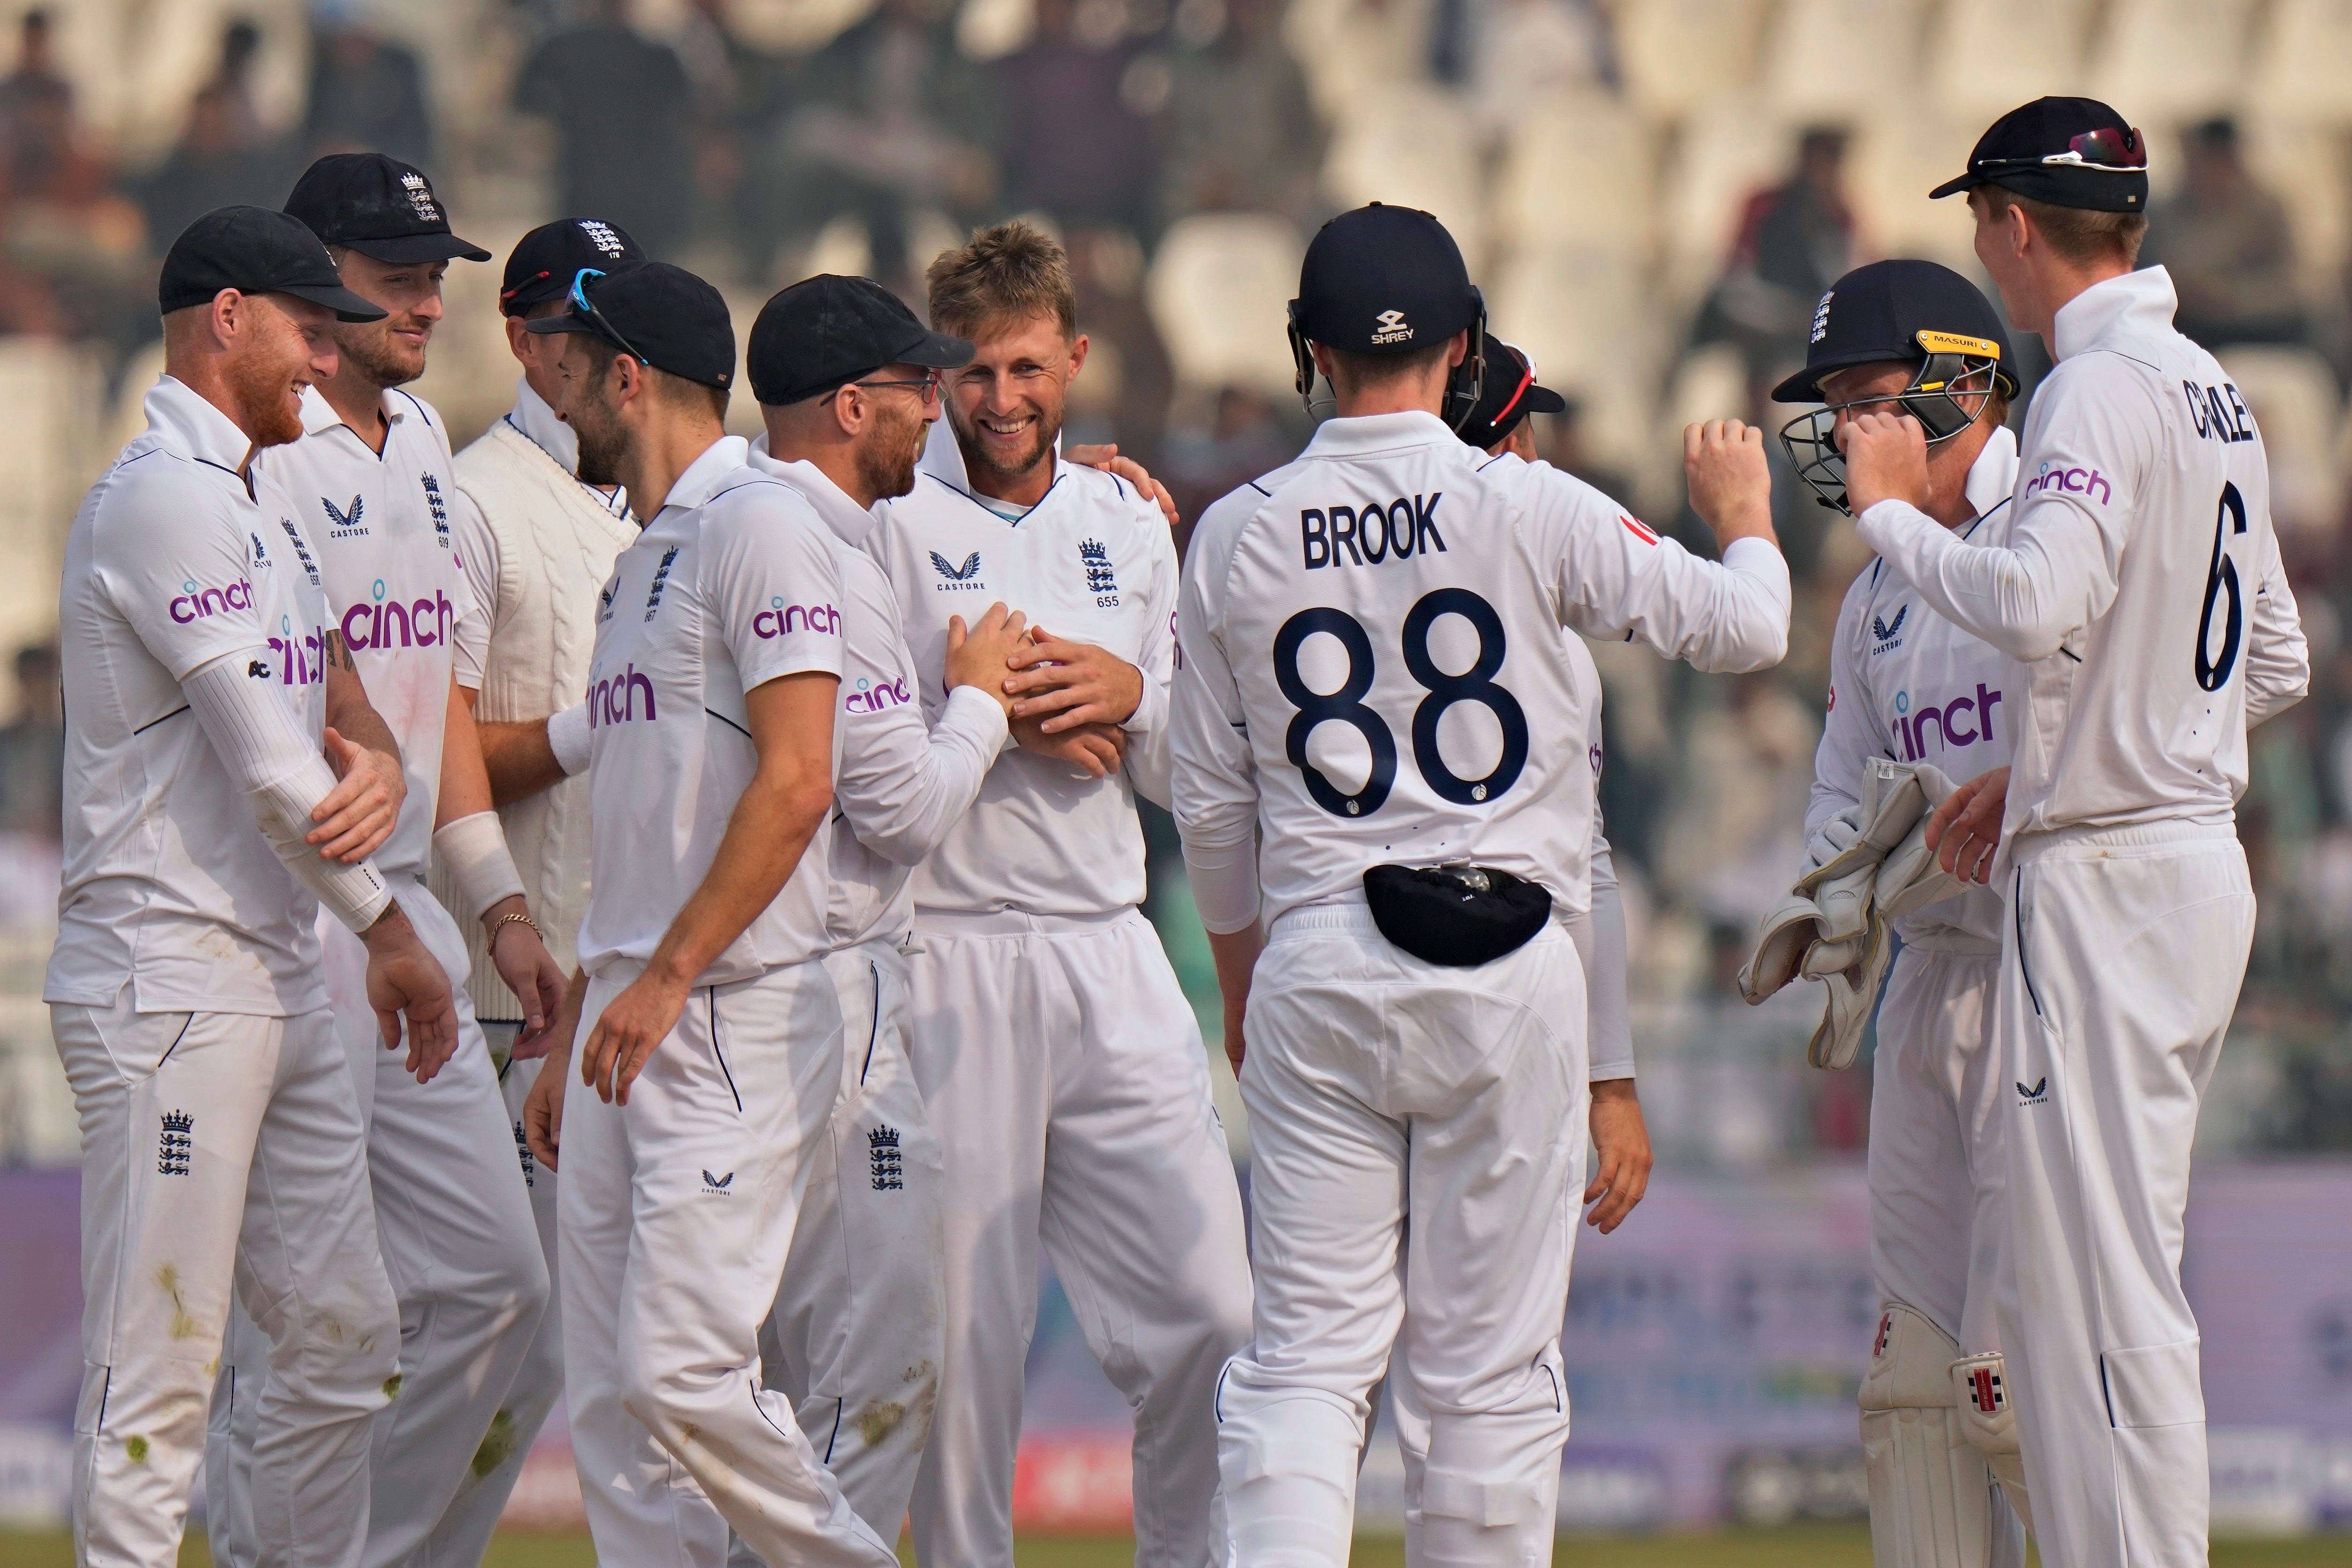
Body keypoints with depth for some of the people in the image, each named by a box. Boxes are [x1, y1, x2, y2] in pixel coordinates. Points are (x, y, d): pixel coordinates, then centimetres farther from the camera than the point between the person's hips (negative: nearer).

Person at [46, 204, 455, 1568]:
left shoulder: (267, 503, 19)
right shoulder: (165, 497, -13)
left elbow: (335, 696, 18)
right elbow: (267, 765, -16)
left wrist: (375, 763, -7)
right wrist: (390, 929, -6)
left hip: (282, 982, 10)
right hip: (170, 982, -10)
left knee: (347, 1338, 10)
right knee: (161, 1370, -9)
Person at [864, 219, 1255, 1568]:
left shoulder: (1130, 527, 16)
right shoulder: (886, 517, 0)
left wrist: (1127, 698, -3)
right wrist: (996, 717, -13)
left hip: (1113, 960, 5)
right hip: (950, 959, -4)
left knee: (1208, 1307, -2)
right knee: (967, 1332, -4)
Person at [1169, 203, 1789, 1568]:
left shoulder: (1239, 536, 2)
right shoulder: (1531, 510, -6)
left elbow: (1212, 804, 9)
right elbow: (1744, 628, 2)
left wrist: (1238, 970, 24)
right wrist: (1744, 509, 23)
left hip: (1317, 961, 2)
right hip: (1509, 961, -2)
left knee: (1308, 1353, 3)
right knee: (1492, 1368, 5)